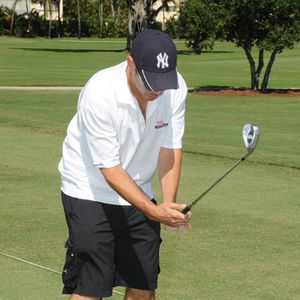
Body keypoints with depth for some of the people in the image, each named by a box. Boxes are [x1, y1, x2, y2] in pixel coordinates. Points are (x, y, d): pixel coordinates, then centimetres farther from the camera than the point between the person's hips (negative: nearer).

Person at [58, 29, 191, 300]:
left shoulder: (175, 87, -14)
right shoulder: (99, 93, -30)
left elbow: (170, 148, -8)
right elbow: (109, 168, -27)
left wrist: (169, 203, -23)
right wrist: (153, 210, -36)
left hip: (137, 193, 5)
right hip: (90, 193, -5)